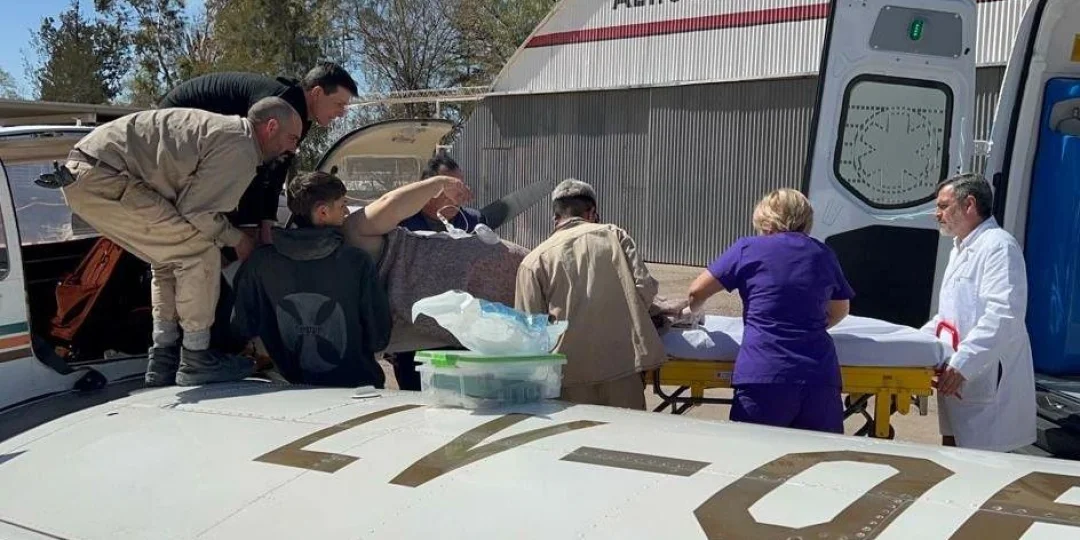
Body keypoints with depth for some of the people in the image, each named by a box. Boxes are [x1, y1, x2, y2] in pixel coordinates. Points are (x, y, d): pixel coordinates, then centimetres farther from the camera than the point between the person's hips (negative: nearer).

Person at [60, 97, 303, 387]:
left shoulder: (225, 129, 19)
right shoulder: (240, 148, -11)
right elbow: (197, 210, -10)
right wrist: (236, 240, 6)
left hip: (81, 172, 10)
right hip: (102, 179, -10)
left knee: (170, 255, 19)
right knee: (199, 251, -9)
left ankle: (163, 360, 21)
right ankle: (196, 360, 0)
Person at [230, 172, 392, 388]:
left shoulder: (259, 263, -7)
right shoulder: (357, 261, -14)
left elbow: (241, 330, 3)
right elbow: (379, 338, -9)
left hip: (289, 388, 3)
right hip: (355, 385, -3)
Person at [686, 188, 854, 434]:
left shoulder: (748, 248, 5)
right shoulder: (823, 255, 14)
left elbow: (696, 291, 9)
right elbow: (840, 310, 27)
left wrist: (692, 312, 29)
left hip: (764, 377, -3)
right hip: (821, 377, 3)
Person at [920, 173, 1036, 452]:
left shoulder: (998, 246, -12)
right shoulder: (960, 249, 20)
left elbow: (1003, 316, -23)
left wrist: (962, 364, -28)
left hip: (987, 383, -10)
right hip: (958, 380, 10)